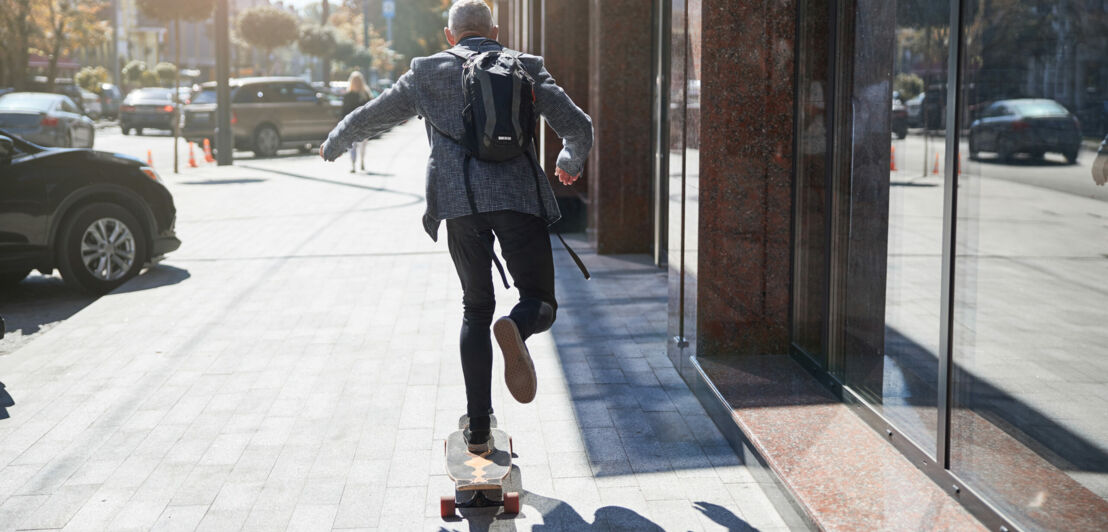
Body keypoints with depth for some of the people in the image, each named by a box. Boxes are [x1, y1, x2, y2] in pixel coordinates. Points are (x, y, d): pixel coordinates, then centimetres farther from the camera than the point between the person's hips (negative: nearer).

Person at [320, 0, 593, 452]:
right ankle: (516, 328, -31)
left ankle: (478, 428, 12)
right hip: (518, 195, -1)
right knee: (541, 302, 8)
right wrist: (570, 163, 30)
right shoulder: (526, 69, 13)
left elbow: (369, 118, 23)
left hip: (460, 201, 1)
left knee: (476, 309, 16)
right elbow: (578, 127, 8)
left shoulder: (427, 72, 14)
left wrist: (334, 144, 44)